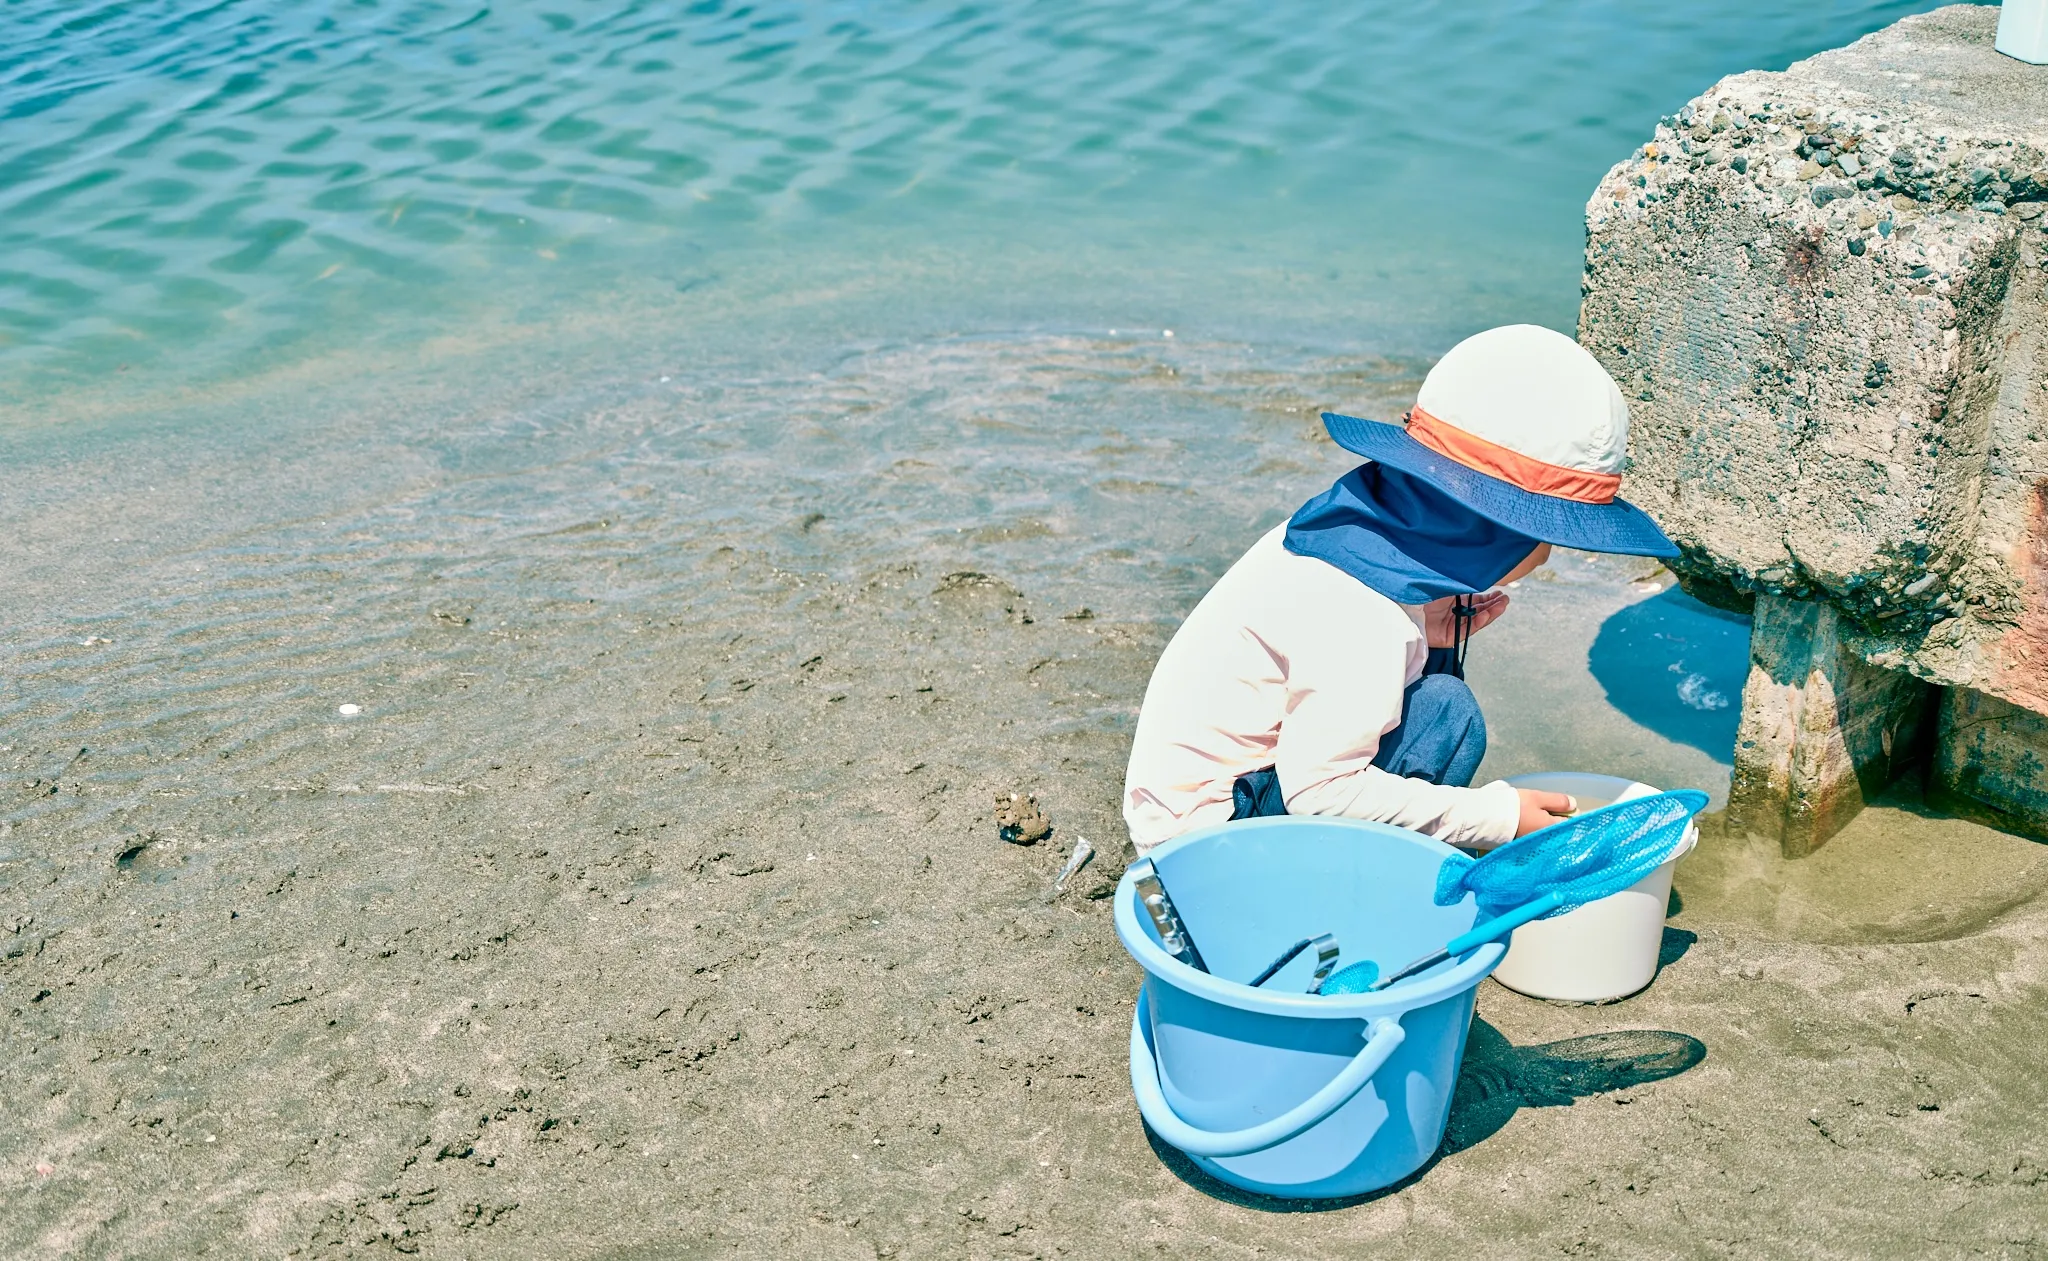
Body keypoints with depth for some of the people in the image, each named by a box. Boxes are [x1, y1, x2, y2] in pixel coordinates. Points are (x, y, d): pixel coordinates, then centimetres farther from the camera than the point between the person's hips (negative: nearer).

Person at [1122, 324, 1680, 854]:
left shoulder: (1365, 520, -1)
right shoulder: (1360, 619, -29)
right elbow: (1321, 788, -26)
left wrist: (1425, 633, -3)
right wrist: (1496, 815, -20)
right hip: (1204, 824, -10)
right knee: (1441, 712, -20)